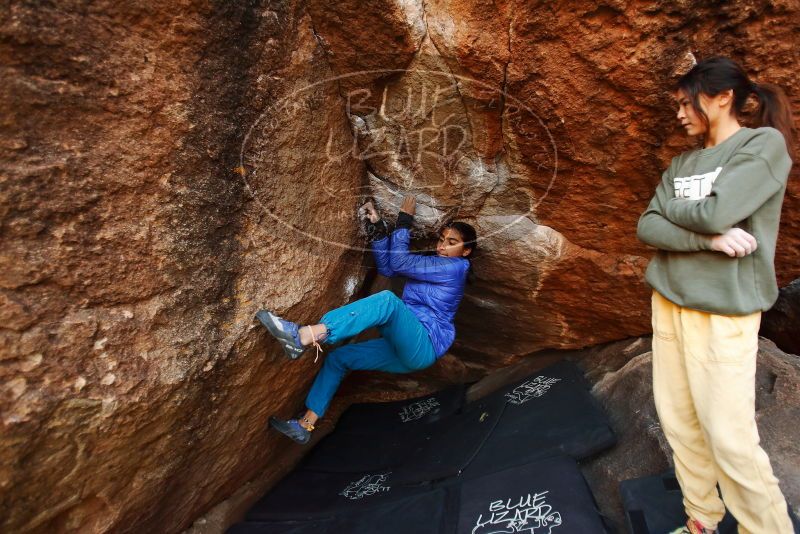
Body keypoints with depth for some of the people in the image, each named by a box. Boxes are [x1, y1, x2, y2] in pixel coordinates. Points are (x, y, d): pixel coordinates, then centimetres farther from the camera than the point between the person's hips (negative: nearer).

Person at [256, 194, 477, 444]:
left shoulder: (454, 267, -7)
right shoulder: (434, 266, 19)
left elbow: (398, 261, -11)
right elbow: (386, 267, 16)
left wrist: (405, 219, -2)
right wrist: (377, 226, 8)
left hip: (424, 347, -9)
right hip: (405, 350, 9)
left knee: (387, 300, -34)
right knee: (338, 358, 7)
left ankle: (303, 337, -45)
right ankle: (305, 425, 11)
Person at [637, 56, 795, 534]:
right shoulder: (683, 163, 13)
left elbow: (716, 212, -18)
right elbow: (647, 228, 2)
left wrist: (669, 207, 1)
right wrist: (710, 239, -13)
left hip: (724, 311, -6)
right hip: (668, 303, 6)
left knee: (729, 436, -3)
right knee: (679, 423, 10)